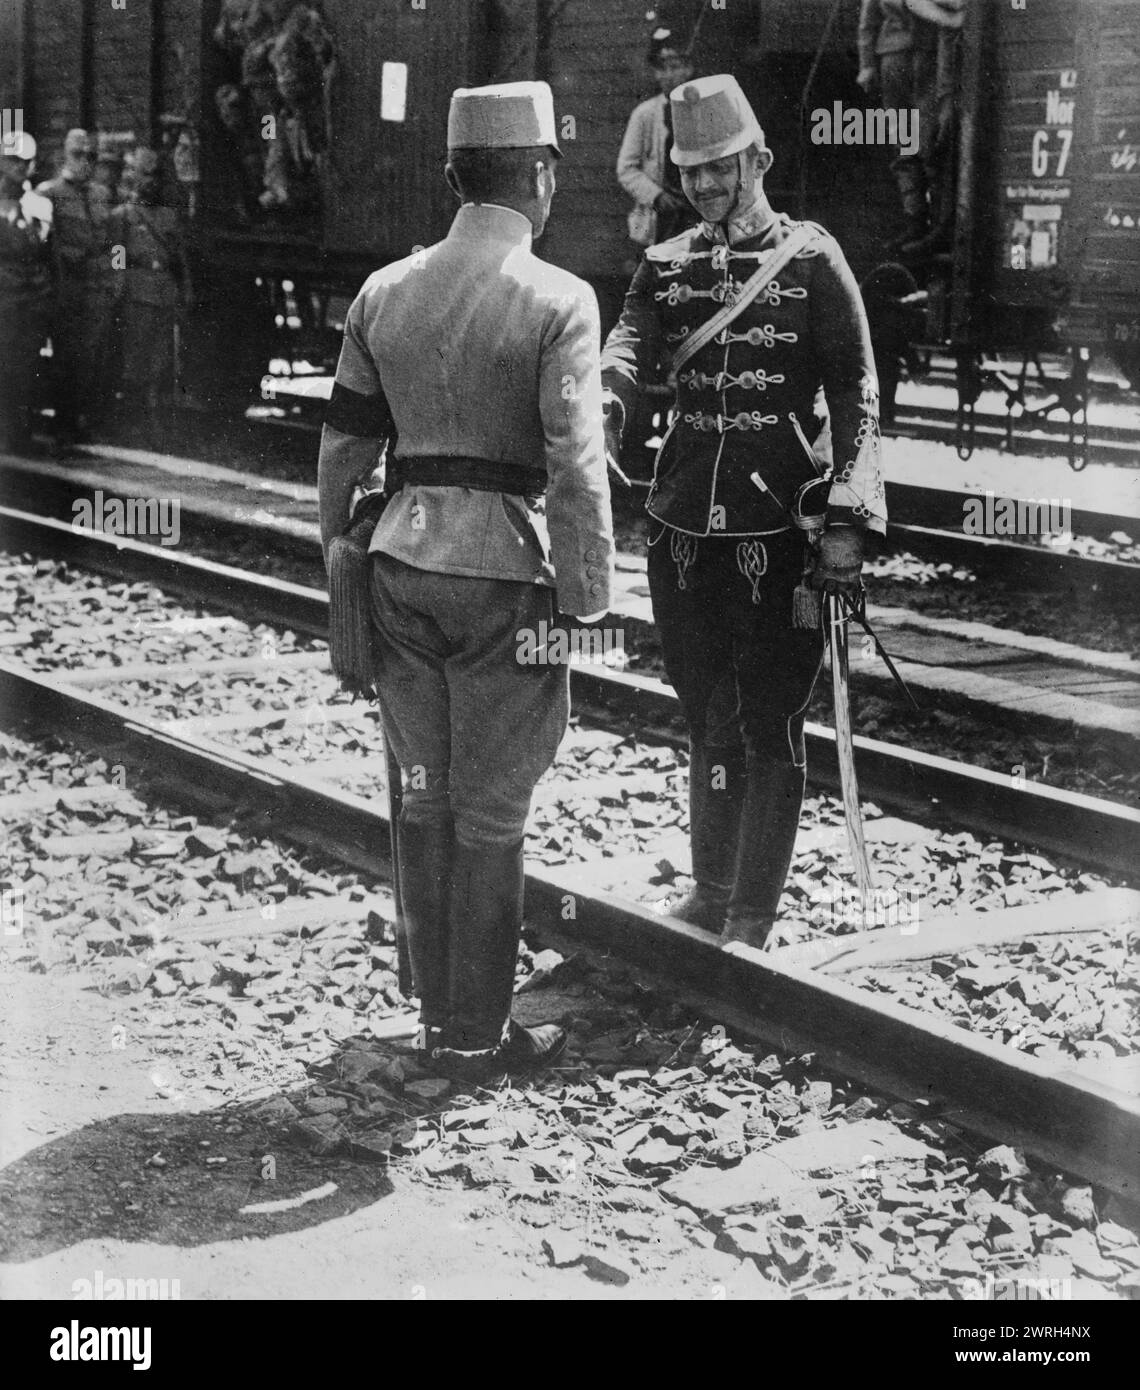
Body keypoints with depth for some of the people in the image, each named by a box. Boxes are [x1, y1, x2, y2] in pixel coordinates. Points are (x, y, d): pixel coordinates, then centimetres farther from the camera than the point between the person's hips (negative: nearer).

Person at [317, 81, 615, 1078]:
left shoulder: (384, 294, 7)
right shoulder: (557, 300, -10)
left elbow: (344, 445, 12)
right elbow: (575, 466, -15)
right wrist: (587, 608, -10)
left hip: (404, 568, 5)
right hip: (506, 578, -5)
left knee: (425, 798, 14)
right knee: (490, 815, 4)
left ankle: (441, 1012, 25)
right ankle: (476, 1033, 13)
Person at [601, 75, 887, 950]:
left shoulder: (812, 260, -2)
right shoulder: (667, 266, 9)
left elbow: (856, 397, -4)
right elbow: (628, 345, -8)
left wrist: (848, 519, -14)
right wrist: (602, 410, -31)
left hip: (780, 526, -4)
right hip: (684, 525, 4)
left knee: (770, 728, 1)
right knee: (707, 719, 16)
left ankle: (754, 919, 10)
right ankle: (710, 893, 30)